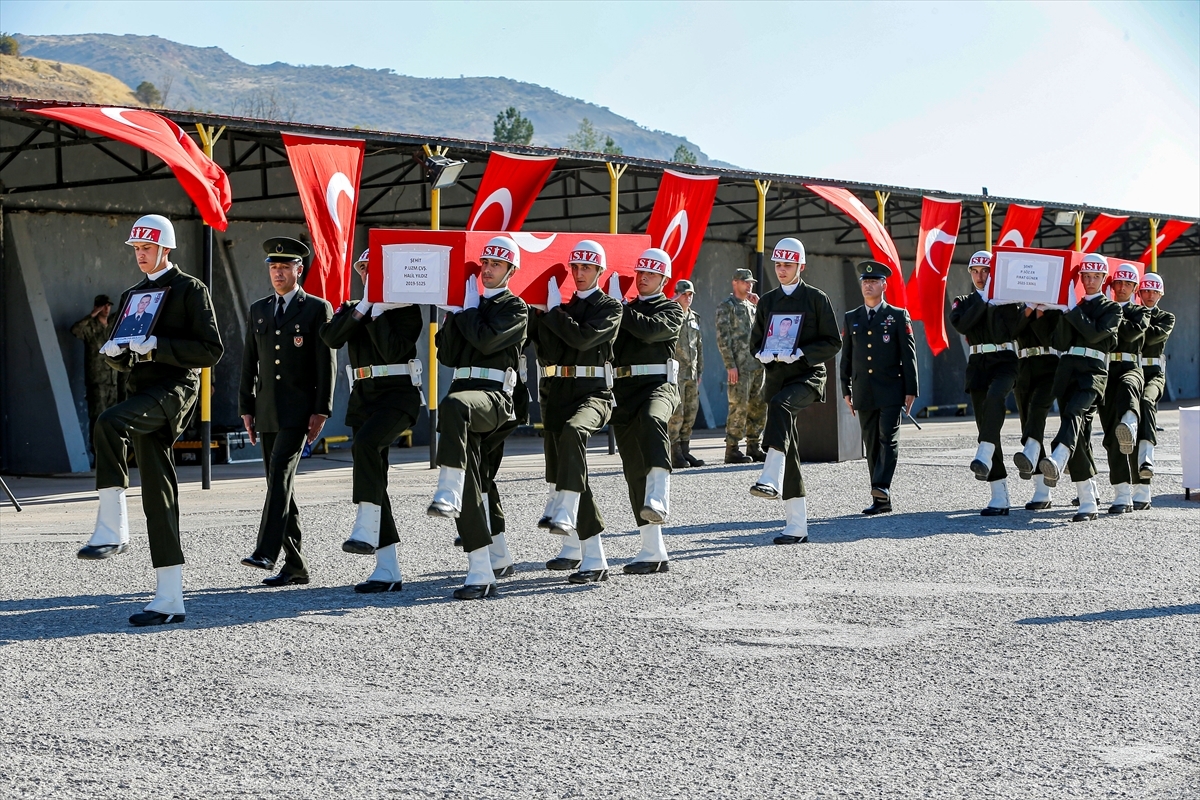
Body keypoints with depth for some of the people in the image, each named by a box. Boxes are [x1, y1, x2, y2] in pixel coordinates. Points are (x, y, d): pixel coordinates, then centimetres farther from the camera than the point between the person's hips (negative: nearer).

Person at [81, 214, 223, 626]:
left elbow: (211, 350, -8)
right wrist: (114, 350, 2)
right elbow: (121, 358, 26)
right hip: (143, 393, 7)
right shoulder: (132, 296, 22)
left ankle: (112, 527, -30)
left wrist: (157, 346, -18)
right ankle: (169, 599, 7)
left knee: (108, 423, -34)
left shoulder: (191, 290, 0)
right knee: (158, 495, 5)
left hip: (176, 387, -7)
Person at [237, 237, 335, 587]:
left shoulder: (317, 309, 0)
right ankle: (295, 566, 10)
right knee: (279, 483, 6)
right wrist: (246, 407, 10)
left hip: (299, 410, -6)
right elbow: (249, 362, 16)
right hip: (267, 411, 6)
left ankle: (265, 552, -27)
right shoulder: (258, 310, 15)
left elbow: (327, 363, -4)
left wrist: (321, 411, -11)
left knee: (280, 475, -20)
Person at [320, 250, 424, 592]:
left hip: (398, 393, -6)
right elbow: (331, 338, -4)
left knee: (365, 444, -34)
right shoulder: (352, 308, 16)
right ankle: (387, 571, 5)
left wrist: (377, 313, -12)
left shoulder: (406, 308, 1)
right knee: (372, 478, 3)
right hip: (363, 396, 6)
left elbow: (394, 350, -14)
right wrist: (362, 307, -10)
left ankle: (366, 531, -35)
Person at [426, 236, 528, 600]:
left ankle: (448, 493, -45)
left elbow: (486, 340, -13)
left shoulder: (515, 308, 5)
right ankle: (481, 574, -2)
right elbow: (447, 355, 15)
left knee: (455, 404, -42)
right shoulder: (469, 303, 24)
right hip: (463, 390, 6)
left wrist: (468, 308, -1)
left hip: (494, 393, -6)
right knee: (469, 487, -3)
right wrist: (454, 314, 4)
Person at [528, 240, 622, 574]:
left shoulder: (610, 307, 3)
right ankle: (587, 541, 12)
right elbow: (549, 351, 6)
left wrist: (552, 312, -8)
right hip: (557, 391, 6)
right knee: (561, 464, 2)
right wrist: (541, 315, -3)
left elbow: (583, 337, -14)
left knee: (573, 430, -35)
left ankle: (564, 514, -39)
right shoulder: (562, 307, 18)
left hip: (593, 392, -6)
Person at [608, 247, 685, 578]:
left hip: (658, 383, -5)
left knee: (651, 419, -41)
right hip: (623, 389, 5)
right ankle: (653, 551, 6)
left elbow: (651, 330, -13)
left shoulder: (671, 309, 8)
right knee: (633, 468, 2)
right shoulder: (626, 309, 24)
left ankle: (658, 499, -52)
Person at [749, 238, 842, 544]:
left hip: (808, 376, -5)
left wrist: (800, 353, -16)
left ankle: (771, 478, -51)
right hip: (776, 378, 5)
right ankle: (796, 526, 8)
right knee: (790, 455, 4)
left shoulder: (817, 298, 2)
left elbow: (834, 343, -2)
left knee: (780, 405, -38)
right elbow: (755, 342, 20)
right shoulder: (767, 301, 15)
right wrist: (763, 354, -4)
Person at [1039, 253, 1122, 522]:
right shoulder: (1072, 305, 20)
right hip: (1067, 367, 4)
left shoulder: (1111, 308, 10)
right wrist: (1065, 313, -4)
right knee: (1079, 432, -2)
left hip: (1093, 369, -4)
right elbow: (1059, 342, 8)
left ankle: (1056, 462, -61)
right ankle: (1087, 504, -1)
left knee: (1074, 412, -33)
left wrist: (1072, 310, -8)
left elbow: (1095, 333, -9)